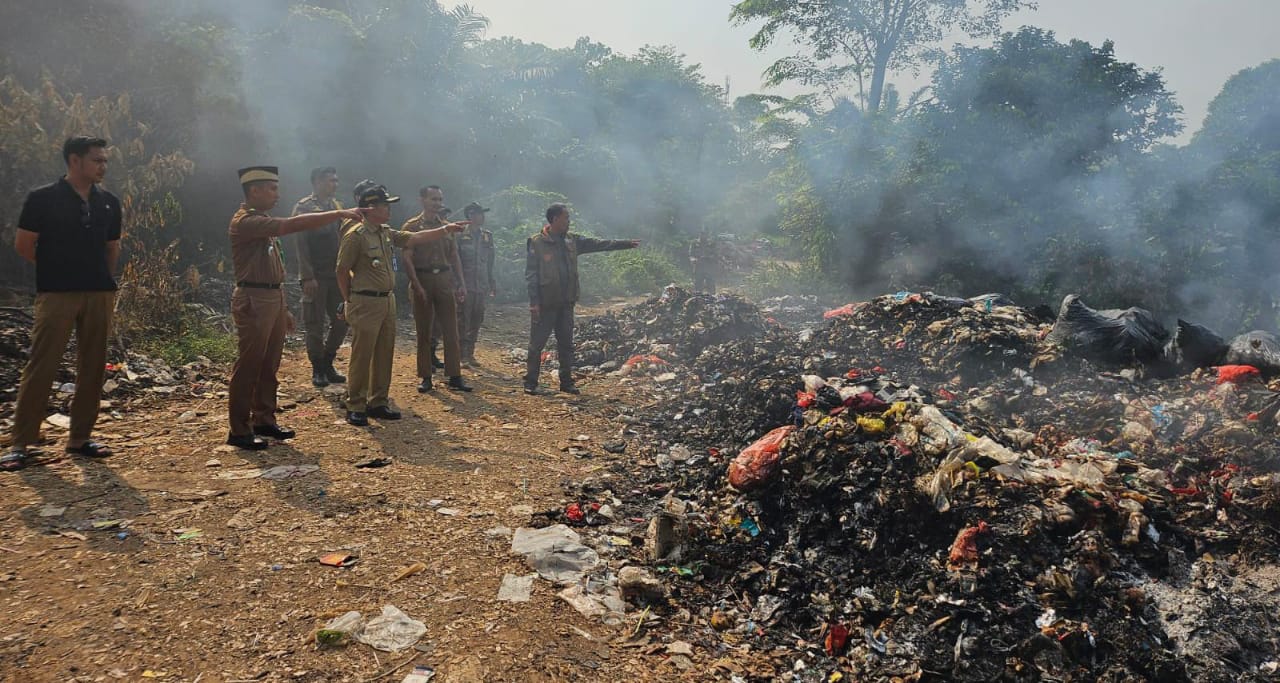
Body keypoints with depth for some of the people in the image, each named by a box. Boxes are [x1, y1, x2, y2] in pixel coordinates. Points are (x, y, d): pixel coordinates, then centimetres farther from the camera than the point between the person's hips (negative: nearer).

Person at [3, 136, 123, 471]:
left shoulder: (108, 202, 9)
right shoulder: (43, 198, -4)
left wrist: (104, 280, 12)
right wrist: (58, 268, 6)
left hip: (99, 294, 5)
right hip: (56, 293, -4)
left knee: (93, 368, 6)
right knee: (41, 367, -5)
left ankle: (80, 438, 15)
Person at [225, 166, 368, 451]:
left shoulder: (263, 222, 18)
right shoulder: (245, 221, -14)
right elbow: (293, 225, -25)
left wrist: (283, 308, 19)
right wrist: (339, 213, -23)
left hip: (274, 299, 10)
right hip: (253, 301, -10)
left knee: (269, 366, 13)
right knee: (248, 367, -4)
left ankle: (264, 420, 23)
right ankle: (239, 431, 3)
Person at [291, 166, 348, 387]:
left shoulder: (337, 206, 12)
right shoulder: (303, 207, -7)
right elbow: (301, 244, -12)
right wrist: (308, 277, -18)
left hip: (337, 274, 6)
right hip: (316, 276, -6)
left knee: (341, 320, 7)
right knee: (315, 324, 2)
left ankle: (327, 364, 22)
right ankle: (318, 370, 14)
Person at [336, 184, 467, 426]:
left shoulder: (387, 233, 11)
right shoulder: (355, 235, -13)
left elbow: (415, 238, 9)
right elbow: (342, 270, -9)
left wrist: (445, 229, 0)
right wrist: (349, 301, -2)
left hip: (388, 300, 8)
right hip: (365, 303, -8)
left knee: (385, 354, 12)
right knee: (361, 356, -2)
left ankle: (378, 402, 22)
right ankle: (355, 406, 6)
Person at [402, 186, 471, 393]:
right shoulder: (412, 226, -1)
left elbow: (454, 257, 14)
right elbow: (407, 259, -7)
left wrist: (461, 284, 5)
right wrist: (417, 286, -15)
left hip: (445, 281, 3)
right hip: (422, 281, -3)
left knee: (451, 330, 1)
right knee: (424, 332, 4)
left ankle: (455, 377, 5)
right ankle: (426, 377, 12)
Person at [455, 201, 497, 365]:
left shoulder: (487, 236, 11)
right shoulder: (460, 236, -5)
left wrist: (492, 284, 15)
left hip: (481, 286, 5)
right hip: (465, 285, -5)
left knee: (477, 321, 8)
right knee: (463, 321, -4)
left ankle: (470, 353, 17)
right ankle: (461, 355, 2)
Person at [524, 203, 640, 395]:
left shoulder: (572, 241, 8)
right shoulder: (537, 243, -9)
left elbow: (599, 244, 12)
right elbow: (530, 274, -11)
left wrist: (627, 243, 9)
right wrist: (534, 302, -16)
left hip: (566, 303, 6)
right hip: (545, 305, -6)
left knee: (566, 344, 11)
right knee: (537, 344, 2)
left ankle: (566, 383, 20)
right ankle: (530, 383, 11)